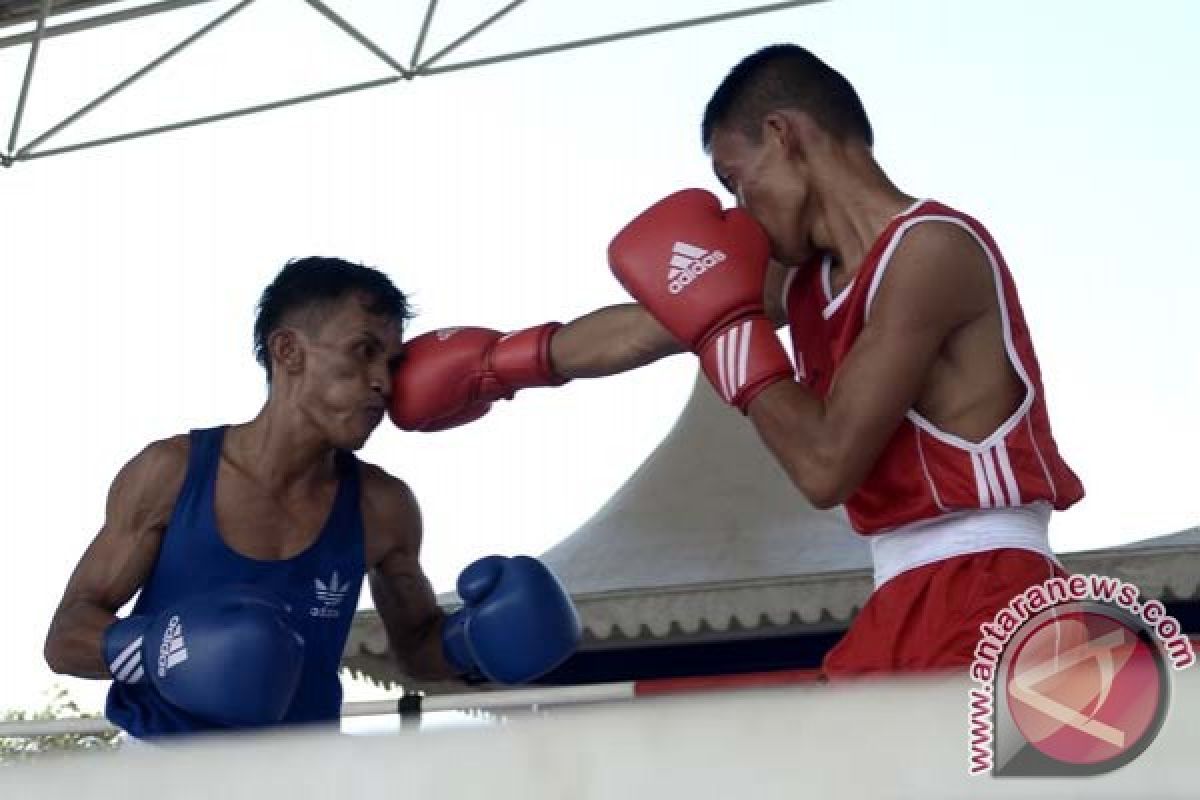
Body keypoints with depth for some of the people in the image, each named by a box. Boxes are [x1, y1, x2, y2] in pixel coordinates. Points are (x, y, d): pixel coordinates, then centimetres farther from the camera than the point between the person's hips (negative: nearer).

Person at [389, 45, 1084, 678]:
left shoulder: (931, 249, -14)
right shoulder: (807, 271, 14)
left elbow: (828, 465, -19)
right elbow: (641, 331, 27)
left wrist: (727, 320, -7)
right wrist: (491, 366, 38)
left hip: (984, 601, -9)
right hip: (905, 605, 9)